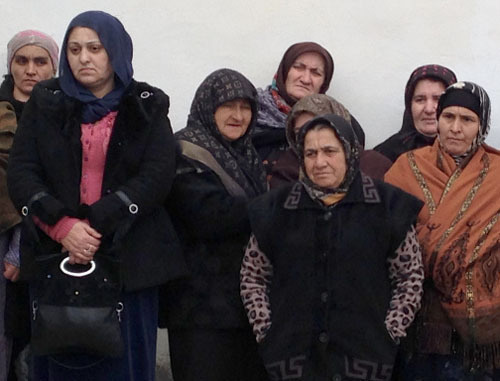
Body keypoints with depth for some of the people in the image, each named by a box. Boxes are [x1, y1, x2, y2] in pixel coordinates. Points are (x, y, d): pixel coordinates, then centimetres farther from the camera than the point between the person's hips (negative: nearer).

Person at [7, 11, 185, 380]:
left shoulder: (147, 107, 4)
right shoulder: (46, 103, 8)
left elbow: (158, 176, -7)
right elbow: (21, 173, 0)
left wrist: (96, 223, -17)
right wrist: (61, 224, -16)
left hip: (129, 259, -1)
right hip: (56, 256, 1)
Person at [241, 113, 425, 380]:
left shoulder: (386, 205, 0)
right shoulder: (276, 209, 4)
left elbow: (410, 277, 4)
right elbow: (252, 277, 11)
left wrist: (389, 333, -4)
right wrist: (267, 332, 2)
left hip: (364, 358, -1)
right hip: (293, 358, 1)